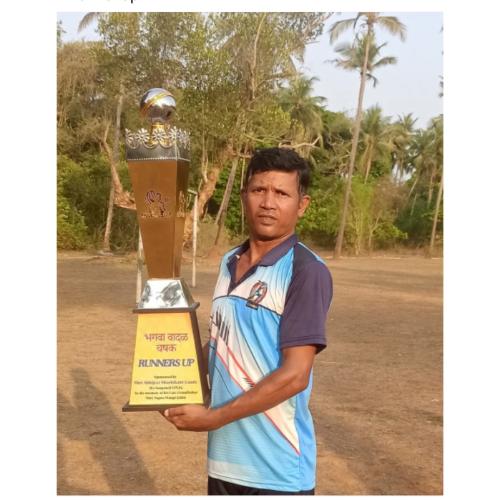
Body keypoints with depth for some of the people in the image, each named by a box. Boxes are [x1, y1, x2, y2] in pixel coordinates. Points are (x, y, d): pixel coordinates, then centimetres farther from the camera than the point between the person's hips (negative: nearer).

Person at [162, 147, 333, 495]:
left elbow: (294, 375, -19)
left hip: (278, 470, -6)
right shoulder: (229, 263, 7)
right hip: (224, 457, 6)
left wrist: (211, 417, -16)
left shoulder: (307, 272, -15)